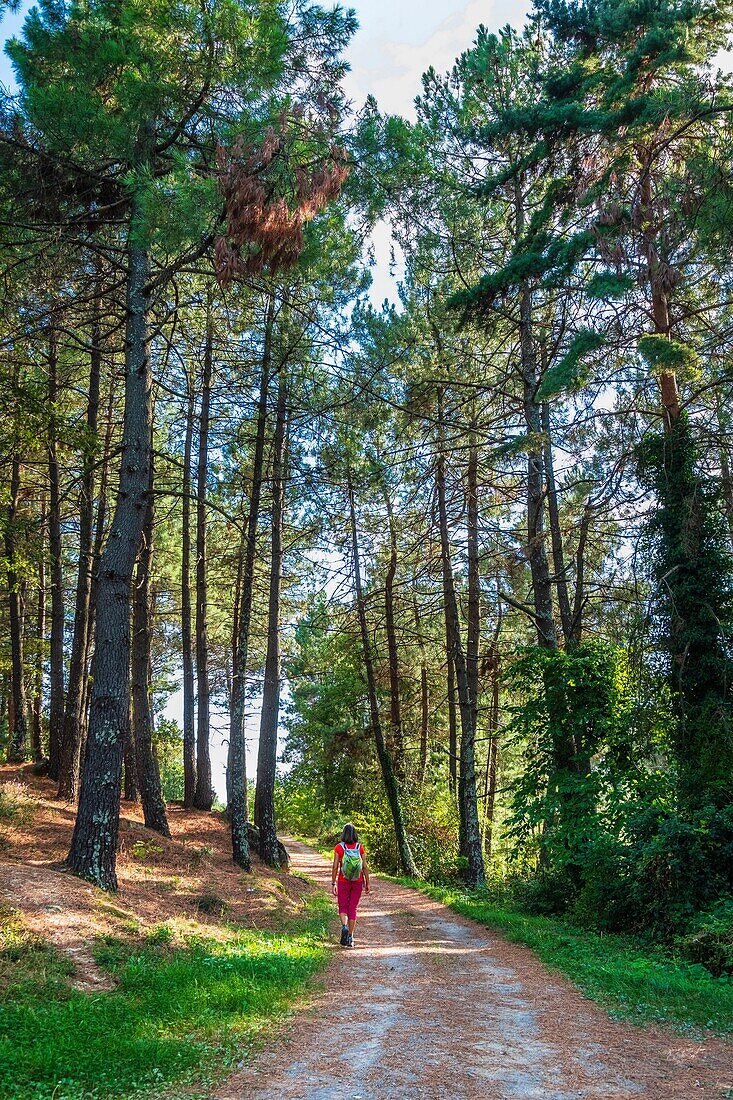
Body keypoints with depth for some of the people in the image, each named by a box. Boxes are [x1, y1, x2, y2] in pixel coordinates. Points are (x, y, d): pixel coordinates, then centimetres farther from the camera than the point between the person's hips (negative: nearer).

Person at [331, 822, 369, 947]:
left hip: (343, 882, -1)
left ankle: (344, 926, -14)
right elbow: (365, 867, -3)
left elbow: (335, 867, -7)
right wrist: (367, 883, 6)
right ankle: (350, 937, 12)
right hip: (357, 882, 1)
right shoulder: (360, 847, -4)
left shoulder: (339, 847, -7)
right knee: (353, 909, 11)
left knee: (343, 907, 13)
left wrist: (333, 883, 0)